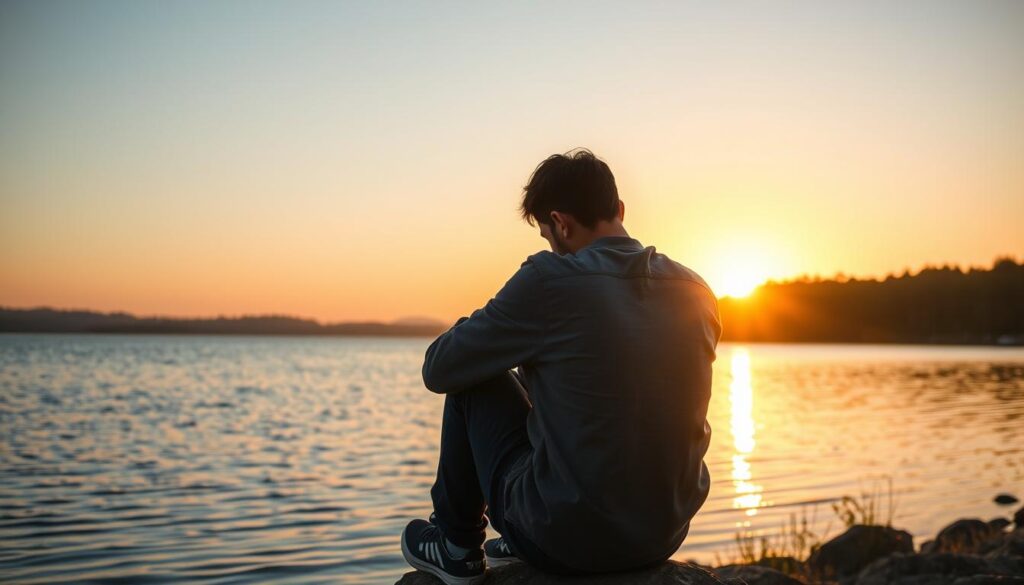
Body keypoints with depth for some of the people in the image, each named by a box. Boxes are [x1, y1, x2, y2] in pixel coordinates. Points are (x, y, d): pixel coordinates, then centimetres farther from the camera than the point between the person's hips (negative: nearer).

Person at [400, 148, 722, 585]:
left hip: (566, 540, -6)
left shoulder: (548, 279, -15)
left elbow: (437, 369, -6)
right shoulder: (697, 294, 1)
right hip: (664, 537, 6)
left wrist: (499, 338, 16)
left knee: (472, 380, 12)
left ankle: (457, 547, 25)